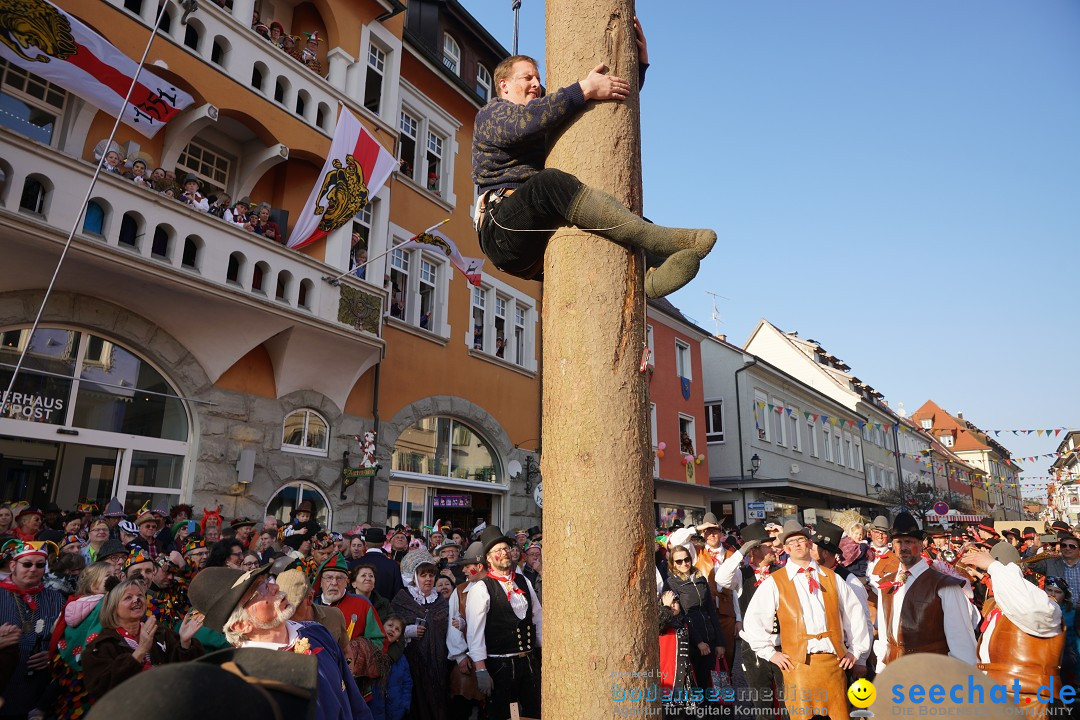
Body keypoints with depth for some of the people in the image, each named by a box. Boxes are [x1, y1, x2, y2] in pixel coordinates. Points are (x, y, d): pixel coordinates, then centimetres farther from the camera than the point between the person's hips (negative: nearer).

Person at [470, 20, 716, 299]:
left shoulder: (551, 126, 32)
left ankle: (640, 279, -42)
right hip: (503, 230, -7)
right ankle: (663, 240, -40)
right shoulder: (489, 115, 13)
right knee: (550, 181, -34)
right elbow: (524, 122, -12)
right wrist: (585, 90, -15)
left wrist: (640, 62, 17)